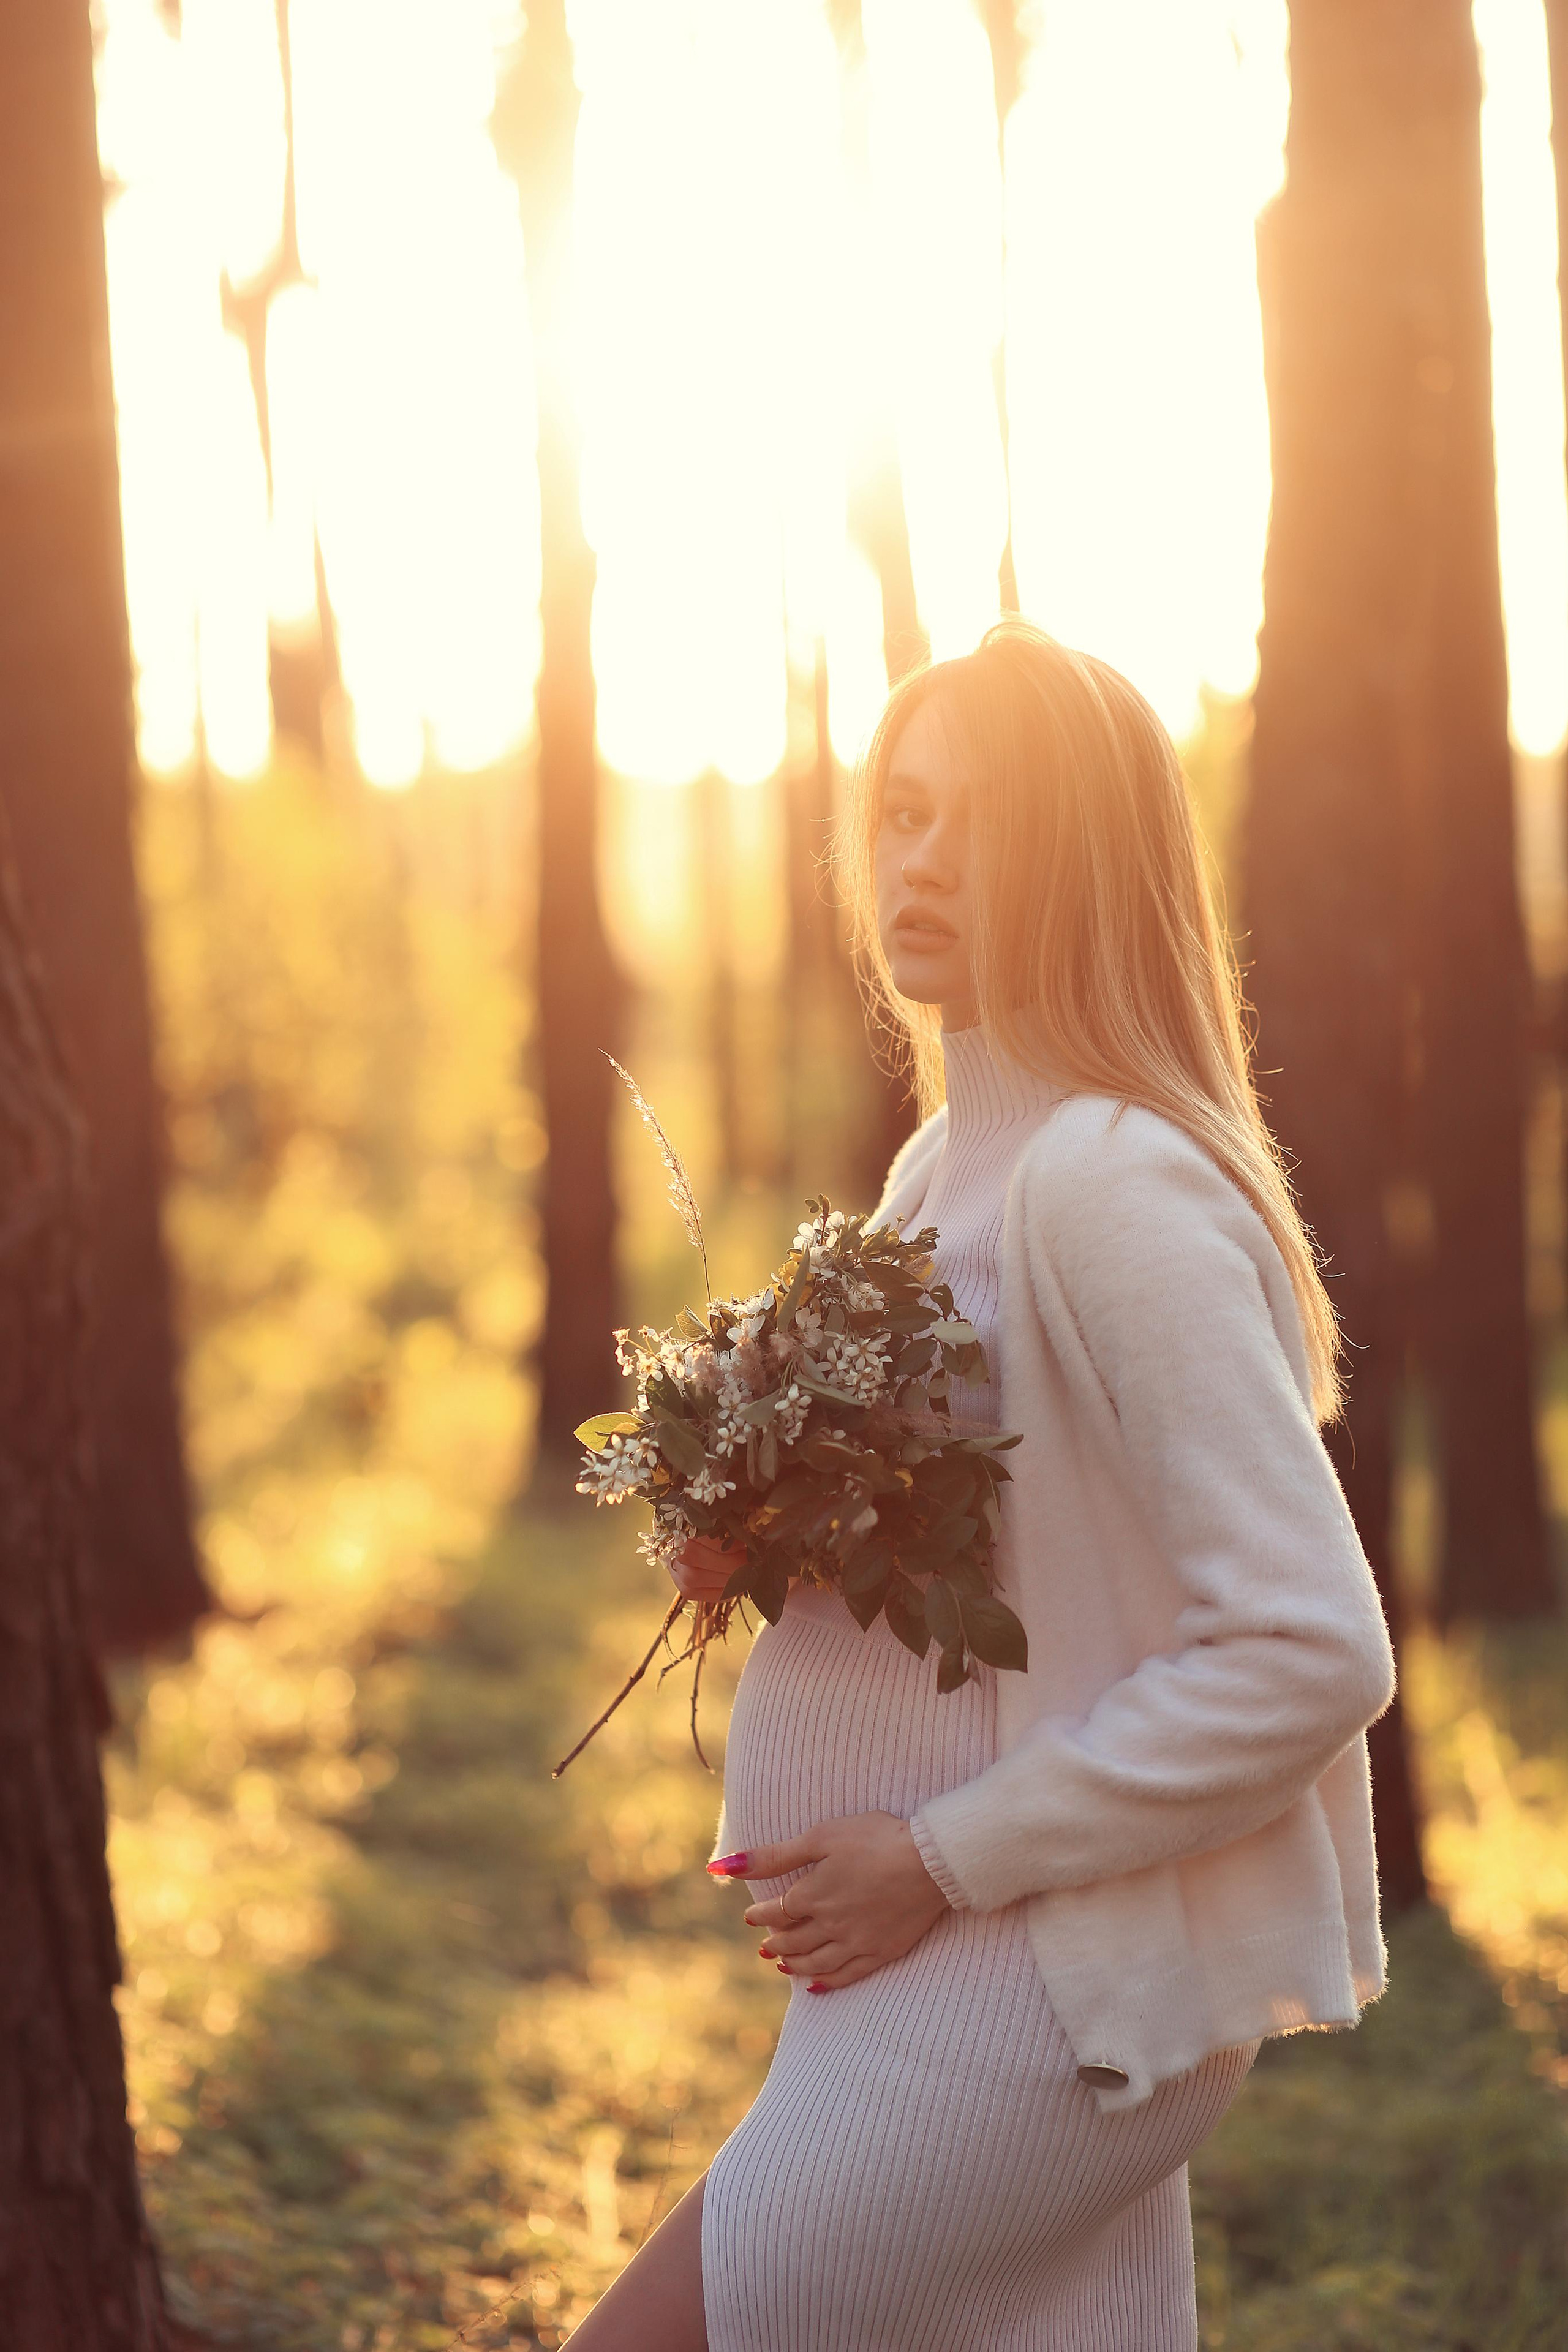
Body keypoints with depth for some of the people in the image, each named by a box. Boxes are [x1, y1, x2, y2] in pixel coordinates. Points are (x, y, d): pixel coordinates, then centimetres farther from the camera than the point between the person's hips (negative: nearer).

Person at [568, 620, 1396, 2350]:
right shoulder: (944, 1163, 10)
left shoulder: (1117, 1188, -19)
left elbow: (1313, 1653, -23)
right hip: (951, 1964, 9)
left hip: (1043, 1991, -9)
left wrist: (949, 1856, -18)